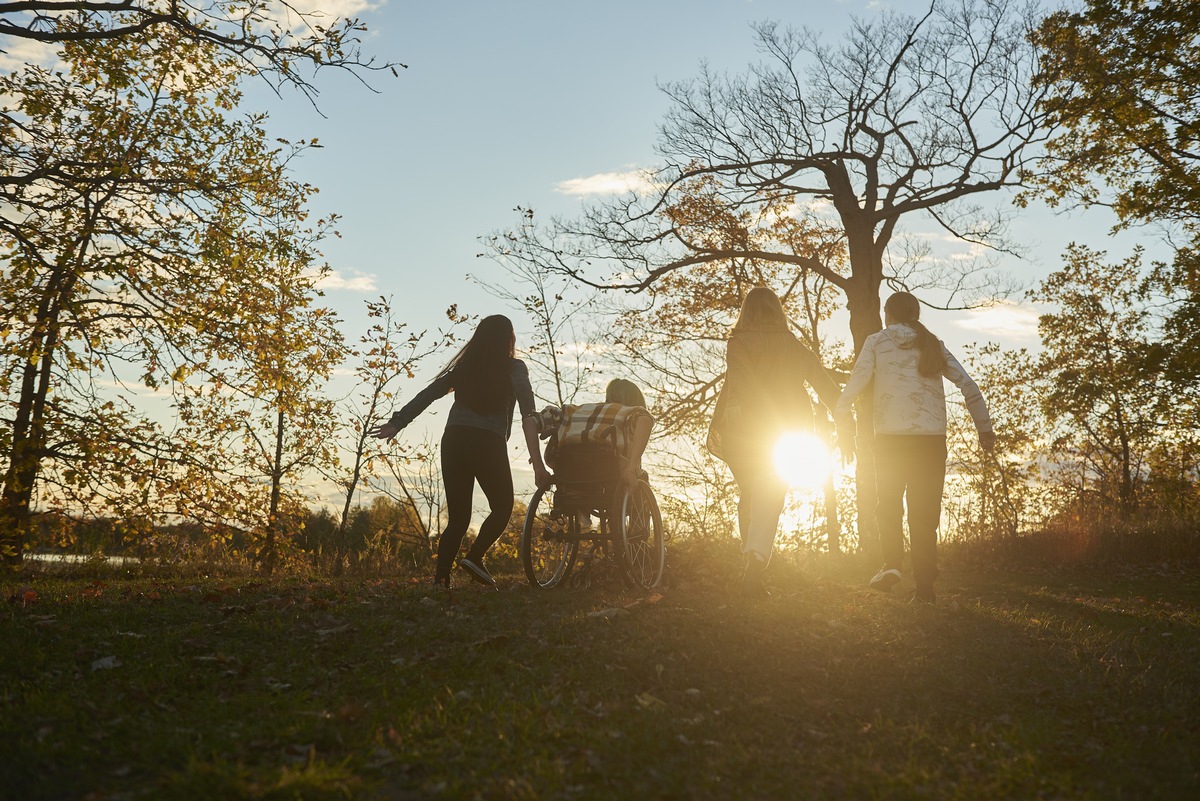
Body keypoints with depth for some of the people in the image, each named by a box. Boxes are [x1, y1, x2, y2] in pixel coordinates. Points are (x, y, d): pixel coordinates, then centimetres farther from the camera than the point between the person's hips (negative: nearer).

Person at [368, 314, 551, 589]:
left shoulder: (464, 367, 18)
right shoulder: (514, 368, 6)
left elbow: (426, 395, 12)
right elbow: (528, 414, -9)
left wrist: (397, 423, 14)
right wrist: (538, 464, -16)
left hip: (453, 441, 4)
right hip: (488, 443, -4)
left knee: (457, 517, 11)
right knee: (502, 508, 15)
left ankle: (441, 577, -4)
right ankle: (474, 556, -6)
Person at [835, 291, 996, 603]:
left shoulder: (877, 341, 6)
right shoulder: (933, 345, 13)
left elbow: (857, 380, -6)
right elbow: (968, 386, 8)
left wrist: (843, 413, 9)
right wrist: (985, 428, 12)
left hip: (891, 436, -2)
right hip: (932, 437, 2)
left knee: (888, 504, 14)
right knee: (925, 513, 8)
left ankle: (891, 562, -7)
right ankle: (924, 586, 4)